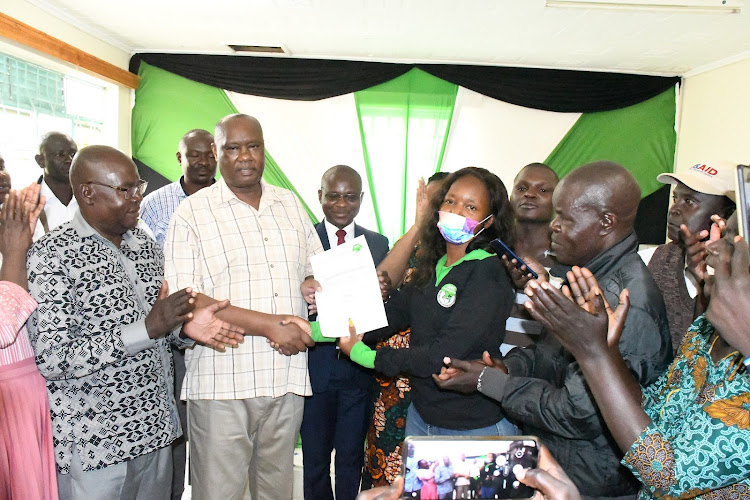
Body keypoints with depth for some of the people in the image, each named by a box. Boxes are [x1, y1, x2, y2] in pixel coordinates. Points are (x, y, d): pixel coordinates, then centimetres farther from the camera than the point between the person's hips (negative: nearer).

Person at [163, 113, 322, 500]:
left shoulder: (291, 205, 12)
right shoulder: (193, 213, -3)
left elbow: (318, 274, 18)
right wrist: (270, 326, -17)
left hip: (286, 378, 4)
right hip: (221, 383, -3)